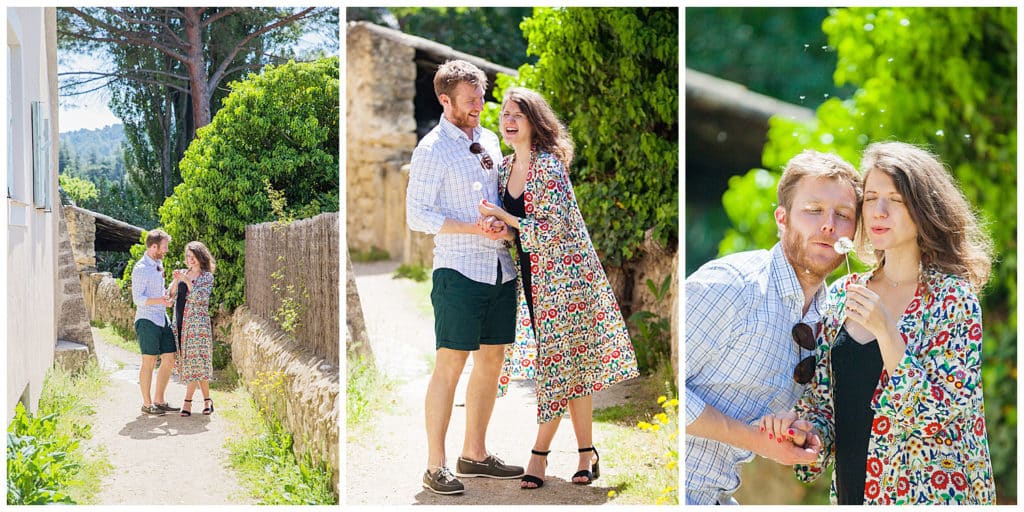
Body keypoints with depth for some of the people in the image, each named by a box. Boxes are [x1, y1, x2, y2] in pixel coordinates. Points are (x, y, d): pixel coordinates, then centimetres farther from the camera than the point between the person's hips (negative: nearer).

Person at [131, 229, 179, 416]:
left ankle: (159, 401, 18)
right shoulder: (140, 269, -12)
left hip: (162, 318, 8)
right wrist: (160, 300, -29)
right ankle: (147, 404, 5)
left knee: (169, 359, 8)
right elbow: (137, 298, -17)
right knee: (149, 362, -3)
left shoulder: (159, 264, 15)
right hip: (147, 320, -8)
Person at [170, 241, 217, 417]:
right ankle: (207, 399, 9)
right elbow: (170, 295, 6)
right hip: (180, 322, 5)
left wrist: (187, 281, -14)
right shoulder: (183, 273, 13)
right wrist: (175, 280, -9)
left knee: (195, 360, -9)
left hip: (198, 323, -5)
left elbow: (201, 298, -13)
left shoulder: (207, 276, 0)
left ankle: (187, 401, -7)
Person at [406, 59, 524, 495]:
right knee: (450, 363, -6)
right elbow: (417, 215, -10)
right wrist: (477, 229, -17)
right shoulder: (432, 149, -6)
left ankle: (474, 453, 23)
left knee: (491, 361, 11)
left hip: (501, 270, 7)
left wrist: (504, 221, 1)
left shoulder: (488, 140, 14)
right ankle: (435, 466, 0)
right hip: (459, 270, -7)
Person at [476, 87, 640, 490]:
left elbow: (553, 229, -18)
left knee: (563, 363, -2)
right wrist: (496, 225, -3)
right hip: (532, 276, 7)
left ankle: (540, 452, 3)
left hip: (563, 272, -7)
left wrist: (503, 218, -15)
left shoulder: (548, 165, -14)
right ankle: (586, 453, 13)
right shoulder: (505, 168, 10)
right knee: (572, 366, 9)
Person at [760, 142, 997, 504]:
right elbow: (824, 396, 10)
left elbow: (942, 419, -18)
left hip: (924, 494, -4)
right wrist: (807, 430, -11)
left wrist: (885, 331, -26)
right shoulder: (843, 295, 2)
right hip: (851, 488, 5)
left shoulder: (952, 298, -12)